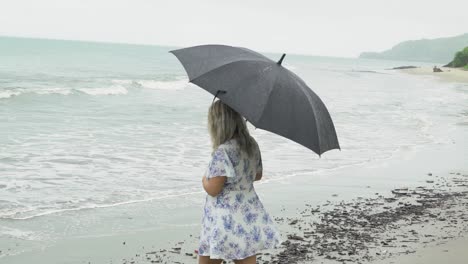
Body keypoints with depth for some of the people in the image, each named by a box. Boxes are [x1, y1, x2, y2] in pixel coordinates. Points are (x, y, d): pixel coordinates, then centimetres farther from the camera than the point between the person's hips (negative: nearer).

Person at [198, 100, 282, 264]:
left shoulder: (223, 151, -20)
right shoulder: (252, 145, 5)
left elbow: (212, 189, -19)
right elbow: (258, 175, 20)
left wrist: (204, 179, 1)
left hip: (226, 222, -7)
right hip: (249, 217, 7)